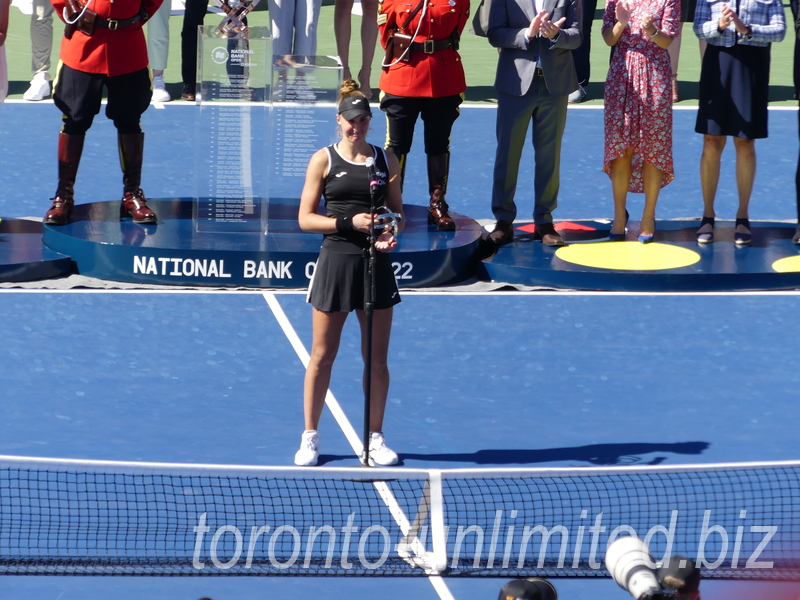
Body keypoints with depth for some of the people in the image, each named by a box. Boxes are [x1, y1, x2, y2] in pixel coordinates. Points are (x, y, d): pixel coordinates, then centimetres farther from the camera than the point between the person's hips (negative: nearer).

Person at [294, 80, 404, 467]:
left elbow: (397, 211, 14)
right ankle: (310, 437, 13)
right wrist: (349, 222, -15)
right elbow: (305, 219, -2)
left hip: (376, 264, 2)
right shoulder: (324, 160, 0)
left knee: (377, 357, 6)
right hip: (335, 262, -2)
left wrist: (391, 234, -7)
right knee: (322, 355, 3)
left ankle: (375, 438, 16)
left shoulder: (386, 160, 8)